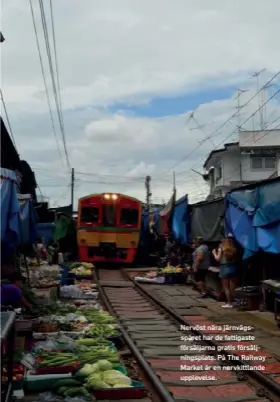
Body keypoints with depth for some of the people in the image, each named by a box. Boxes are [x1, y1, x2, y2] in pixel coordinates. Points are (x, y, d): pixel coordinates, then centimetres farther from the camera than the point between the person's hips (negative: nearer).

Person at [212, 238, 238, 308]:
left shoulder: (221, 249, -4)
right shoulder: (234, 249, 7)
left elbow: (217, 259, -5)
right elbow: (235, 259, 5)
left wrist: (214, 253, 11)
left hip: (225, 268, -4)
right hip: (233, 268, 4)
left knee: (226, 287, 2)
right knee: (232, 287, 11)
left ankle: (229, 303, 1)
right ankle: (233, 301, 13)